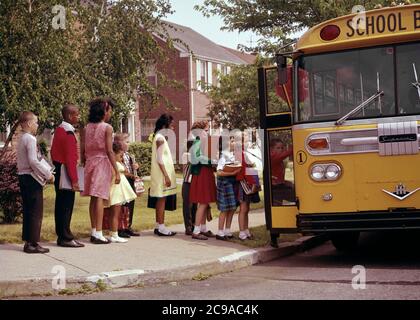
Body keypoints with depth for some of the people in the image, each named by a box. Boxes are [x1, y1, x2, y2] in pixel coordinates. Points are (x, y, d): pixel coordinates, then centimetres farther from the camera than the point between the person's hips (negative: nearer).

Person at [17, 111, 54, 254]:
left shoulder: (22, 139, 14)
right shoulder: (30, 139, -15)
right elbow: (33, 161, -22)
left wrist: (46, 172, 13)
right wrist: (48, 174, -15)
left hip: (23, 177, 9)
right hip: (31, 178, -9)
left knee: (28, 211, 13)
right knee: (36, 212, -5)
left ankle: (28, 241, 17)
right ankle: (33, 243, -4)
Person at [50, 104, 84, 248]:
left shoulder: (59, 130, 12)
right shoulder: (68, 134, -18)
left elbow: (54, 151, 19)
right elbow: (70, 158, -22)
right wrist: (74, 180, -22)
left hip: (58, 170, 10)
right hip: (66, 172, -10)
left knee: (60, 204, 12)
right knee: (67, 205, -6)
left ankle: (61, 235, 18)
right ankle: (65, 238, -3)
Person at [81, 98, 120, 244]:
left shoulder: (87, 128, 8)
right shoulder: (107, 128, -8)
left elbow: (83, 150, 8)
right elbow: (109, 151, -12)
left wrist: (84, 165, 18)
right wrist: (117, 171, -10)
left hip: (90, 163, 6)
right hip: (102, 162, -6)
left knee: (93, 198, 11)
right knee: (100, 198, -6)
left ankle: (93, 232, 16)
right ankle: (98, 234, -7)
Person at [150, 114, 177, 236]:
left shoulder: (159, 137, 16)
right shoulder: (160, 138, -14)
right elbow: (159, 159, -19)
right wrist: (166, 176, -21)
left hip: (163, 173, 10)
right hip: (162, 174, -10)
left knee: (161, 199, 11)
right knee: (162, 199, -7)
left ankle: (158, 226, 14)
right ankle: (161, 227, -5)